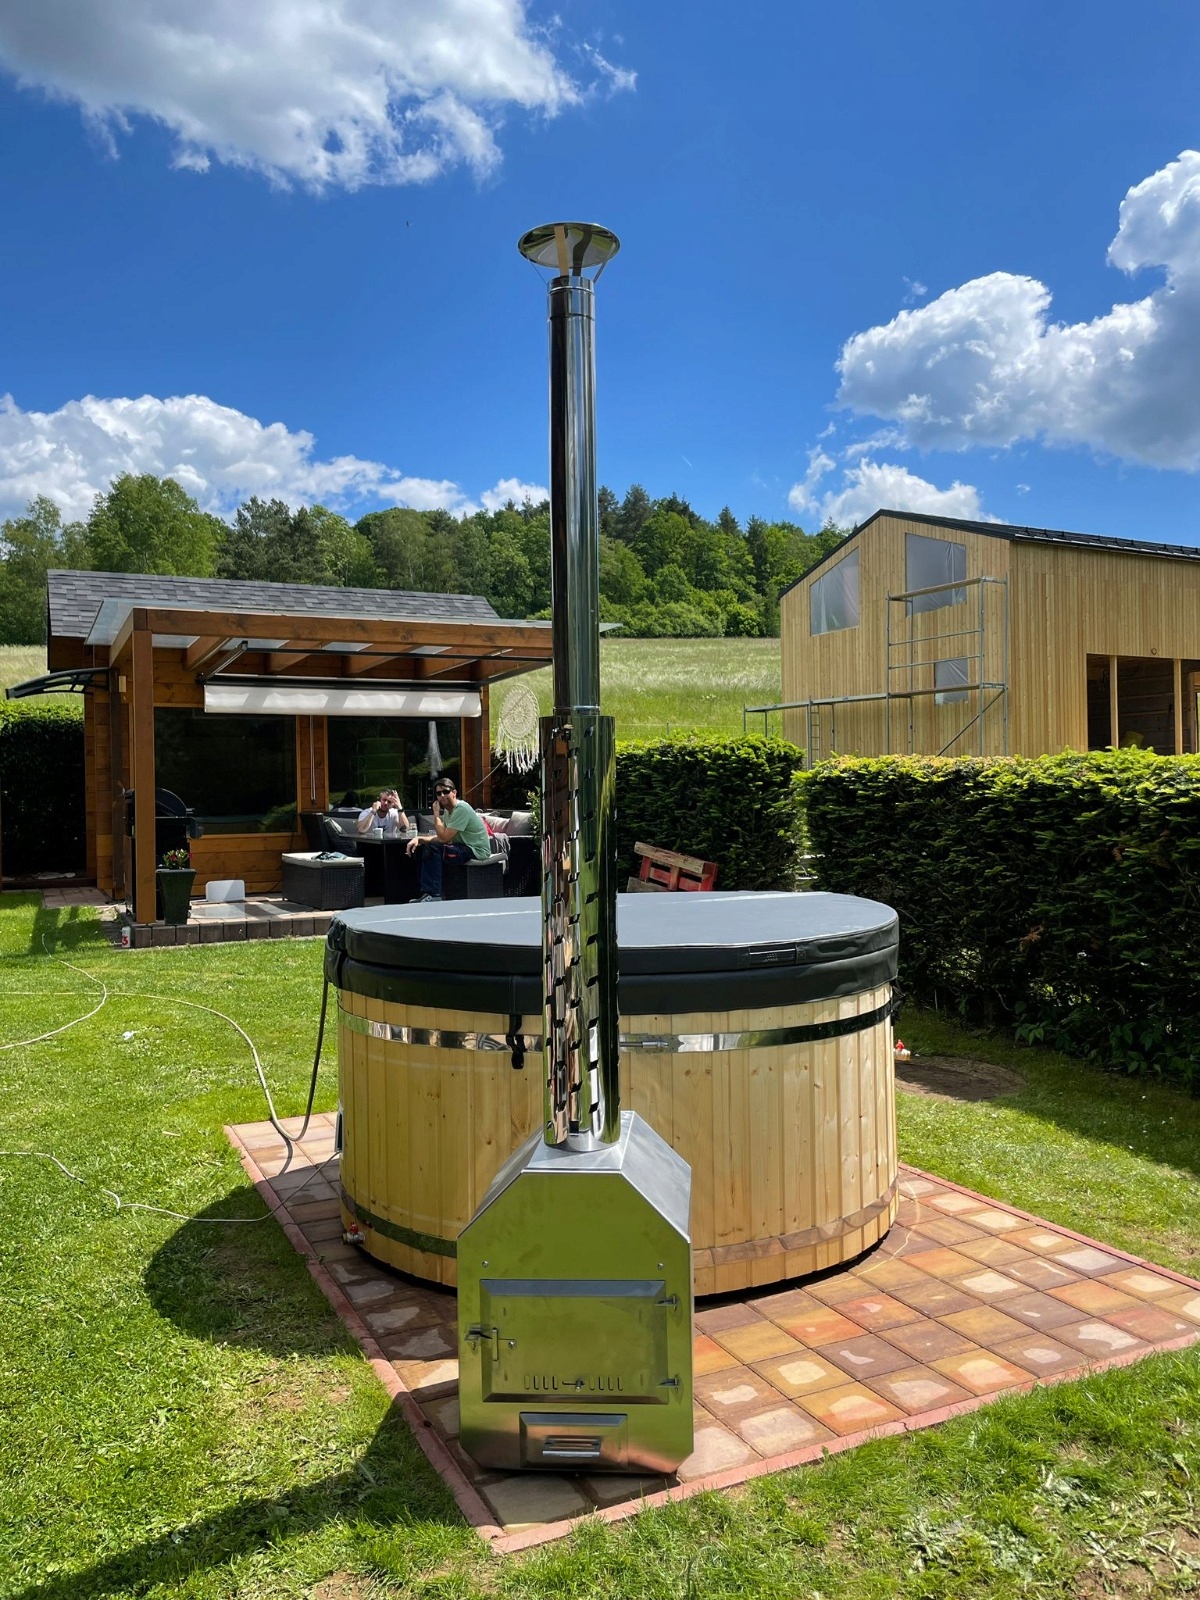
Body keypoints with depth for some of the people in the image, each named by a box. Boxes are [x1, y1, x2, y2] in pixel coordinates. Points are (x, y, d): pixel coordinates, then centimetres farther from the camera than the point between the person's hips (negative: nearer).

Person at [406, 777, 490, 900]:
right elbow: (443, 837, 10)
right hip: (464, 848, 10)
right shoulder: (447, 810, 11)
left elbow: (444, 838, -22)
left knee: (432, 848, -24)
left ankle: (434, 895, -21)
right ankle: (425, 893, 6)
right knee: (421, 847, 8)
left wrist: (436, 815, -13)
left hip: (476, 852, -10)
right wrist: (419, 838, -4)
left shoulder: (461, 809, -19)